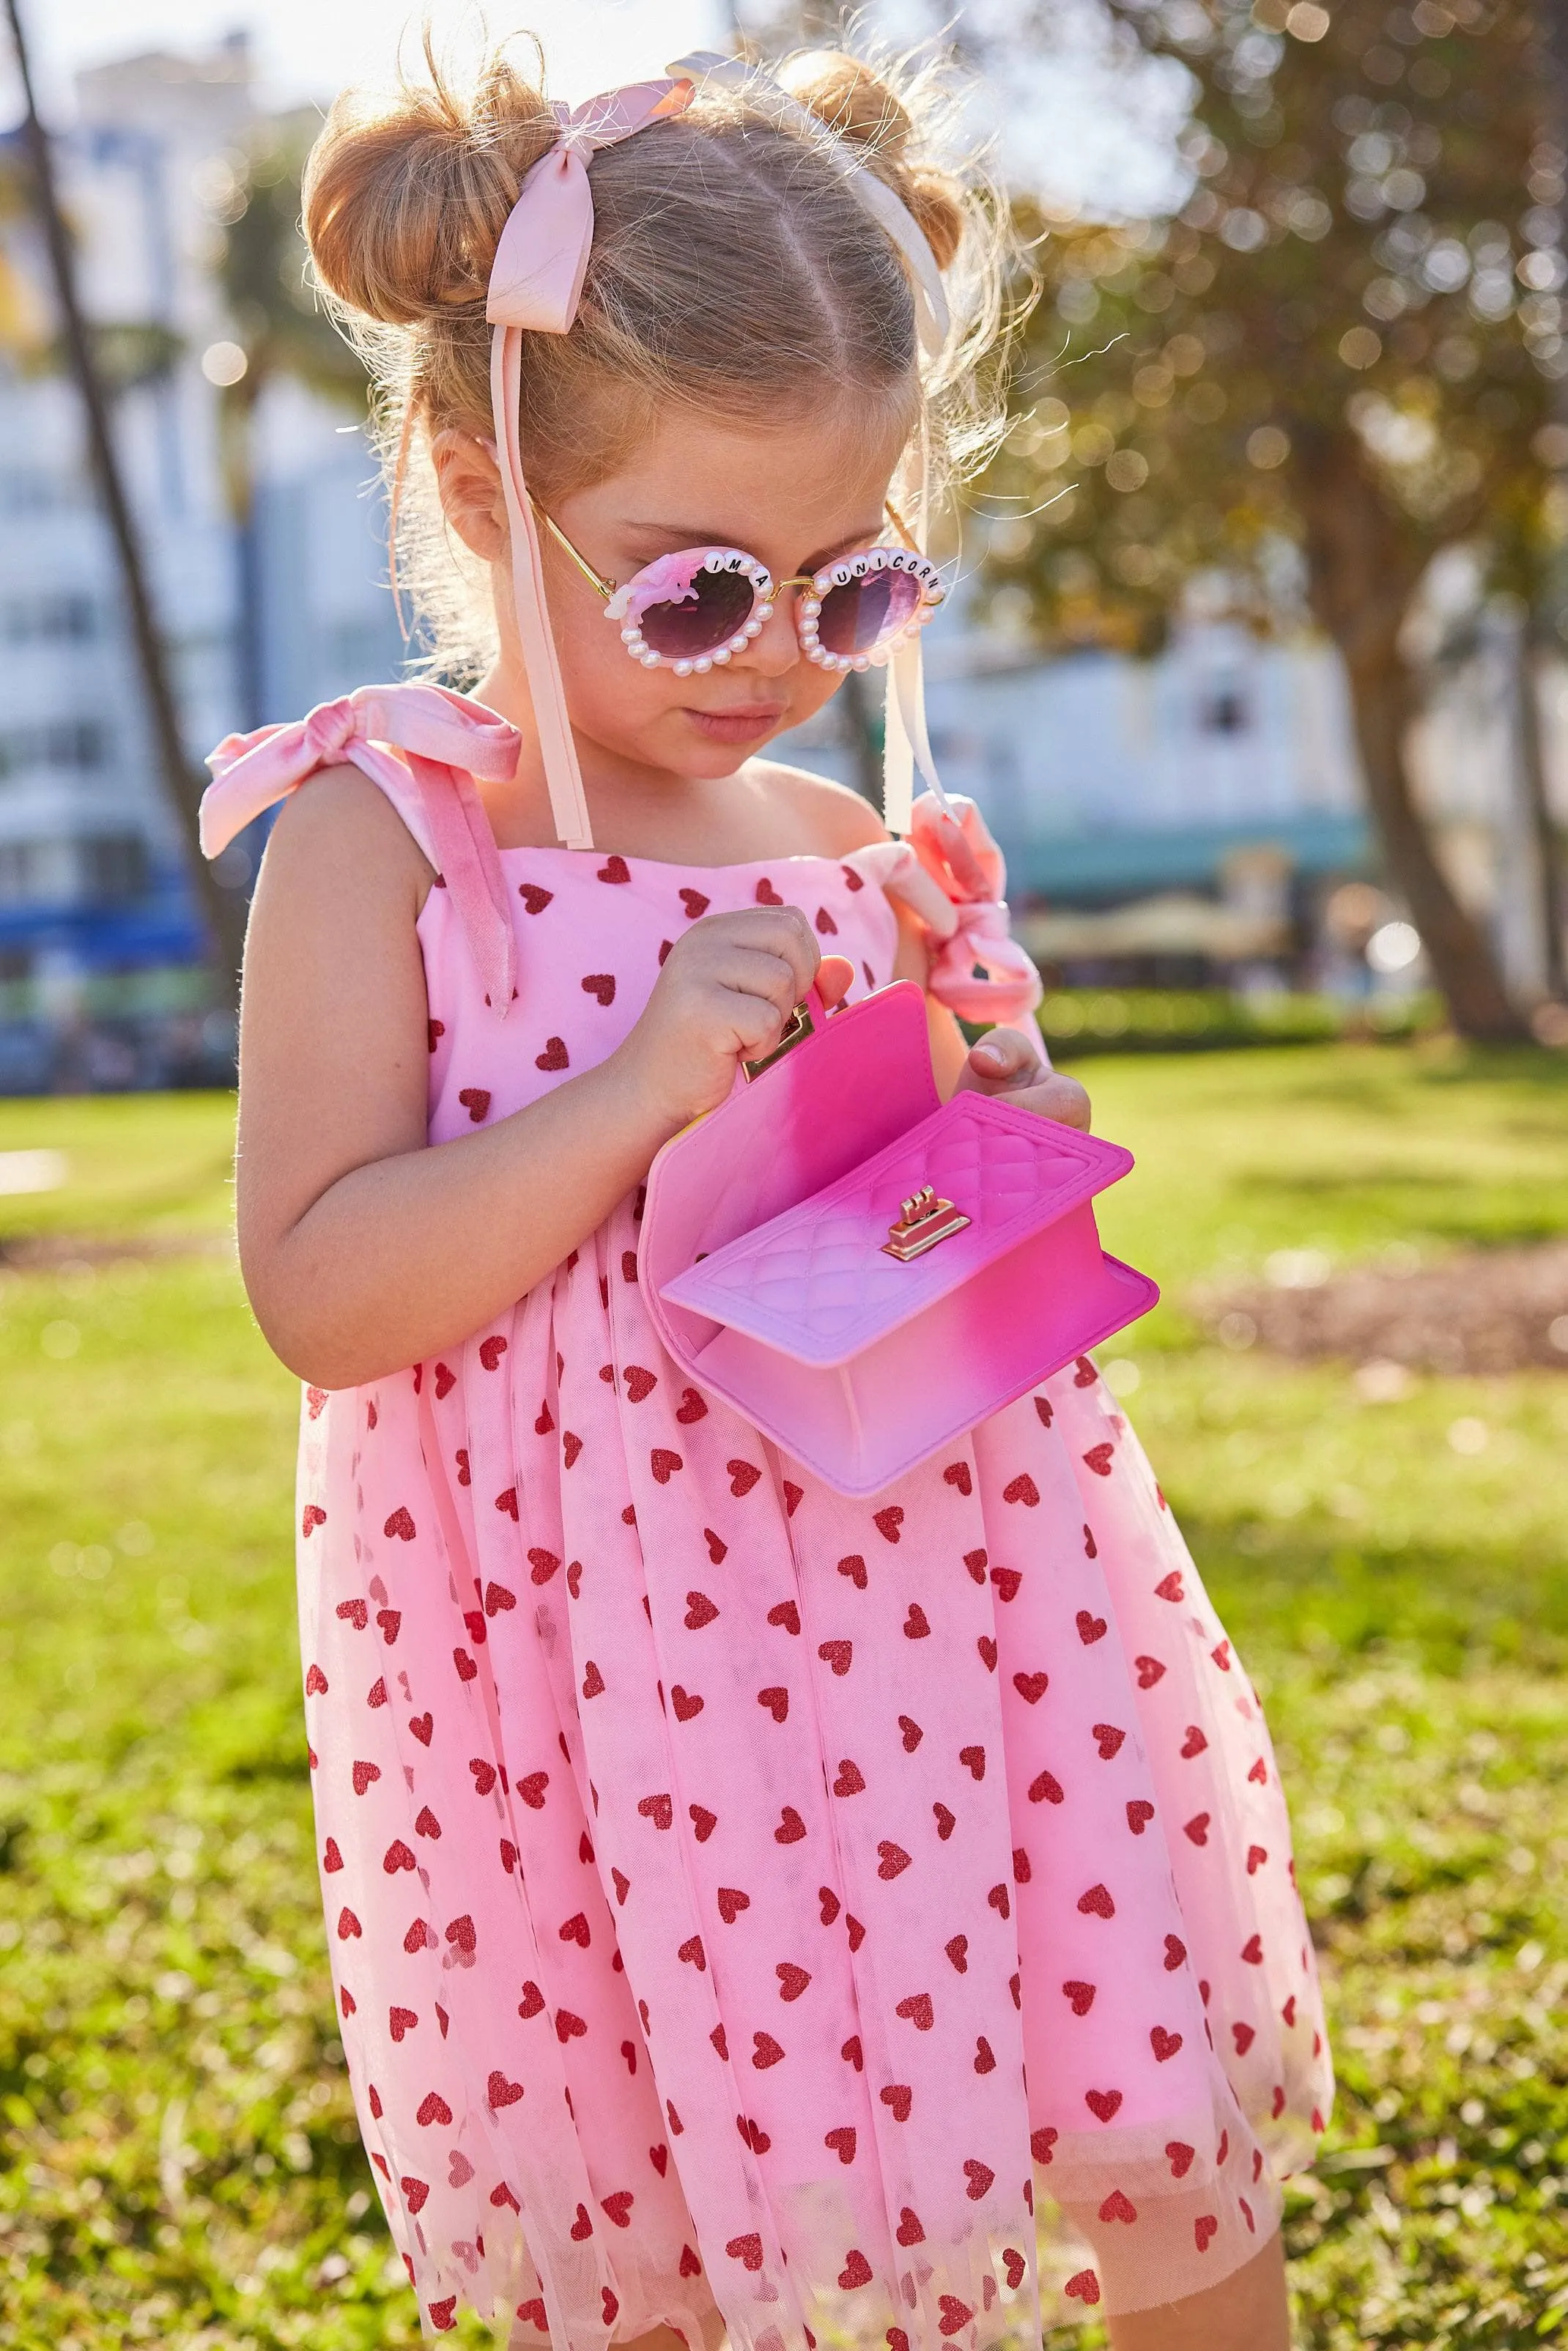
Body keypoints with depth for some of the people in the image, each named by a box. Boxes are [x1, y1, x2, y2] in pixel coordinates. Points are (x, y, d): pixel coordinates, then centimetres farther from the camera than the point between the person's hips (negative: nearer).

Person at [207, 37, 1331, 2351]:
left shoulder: (860, 853, 9)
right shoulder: (386, 840, -6)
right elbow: (317, 1294, -14)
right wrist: (639, 1086, -22)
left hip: (956, 1621, 5)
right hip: (616, 1701, -4)